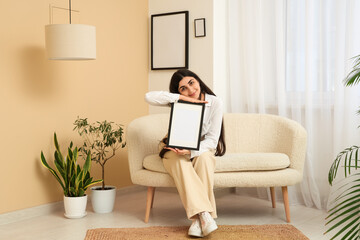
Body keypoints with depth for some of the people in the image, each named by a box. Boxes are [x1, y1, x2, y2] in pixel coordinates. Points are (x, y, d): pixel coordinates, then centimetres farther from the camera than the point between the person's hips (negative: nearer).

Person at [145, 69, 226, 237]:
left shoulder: (215, 103, -15)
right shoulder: (177, 102, -12)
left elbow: (212, 139, -17)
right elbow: (149, 97, -30)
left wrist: (191, 151, -35)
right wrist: (183, 98, -33)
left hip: (202, 148, 0)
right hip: (174, 148, 0)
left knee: (204, 158, -35)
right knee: (180, 161, -35)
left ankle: (198, 220, -37)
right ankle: (203, 214, -42)